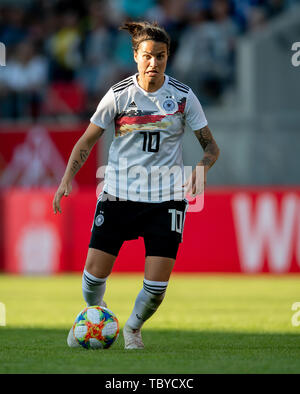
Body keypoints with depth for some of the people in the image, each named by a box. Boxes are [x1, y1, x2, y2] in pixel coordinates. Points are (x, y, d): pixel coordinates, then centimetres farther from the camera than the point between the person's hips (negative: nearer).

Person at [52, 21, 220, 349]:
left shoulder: (183, 96, -2)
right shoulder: (119, 95, -2)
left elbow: (211, 145, 4)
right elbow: (87, 140, 6)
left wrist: (201, 167, -18)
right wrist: (67, 179, -6)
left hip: (166, 198, 0)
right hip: (119, 194, 0)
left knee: (157, 285, -7)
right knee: (95, 272, -5)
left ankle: (133, 329, 24)